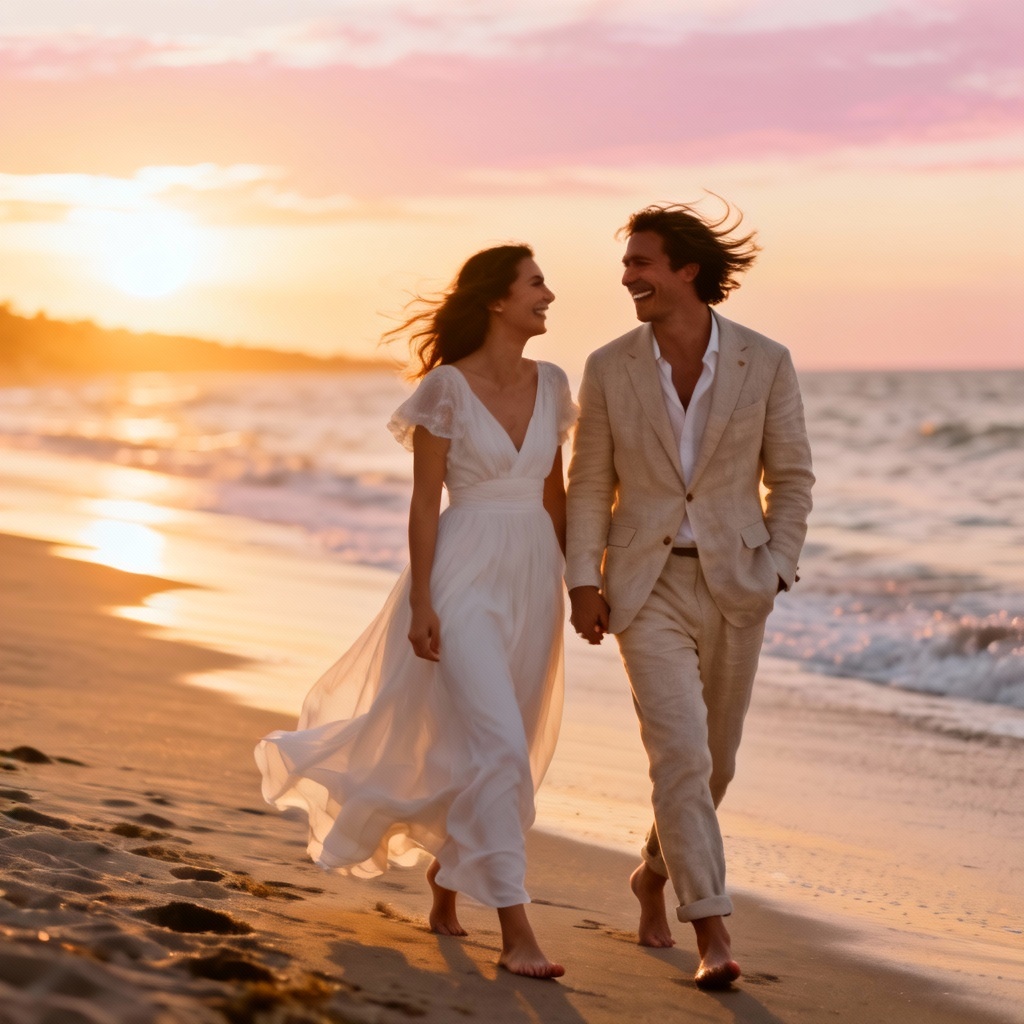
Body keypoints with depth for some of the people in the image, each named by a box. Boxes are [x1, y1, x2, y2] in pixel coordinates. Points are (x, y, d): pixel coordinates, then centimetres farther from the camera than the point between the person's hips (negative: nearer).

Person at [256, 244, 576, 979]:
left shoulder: (551, 385, 7)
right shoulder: (447, 388, -9)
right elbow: (425, 502, -8)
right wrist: (420, 603, -12)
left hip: (532, 579, 6)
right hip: (466, 576, -6)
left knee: (487, 747, 12)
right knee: (499, 745, -14)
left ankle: (446, 887, 32)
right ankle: (515, 930, -10)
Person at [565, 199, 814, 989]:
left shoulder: (765, 362, -7)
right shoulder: (610, 368, -4)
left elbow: (791, 476, 2)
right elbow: (590, 484, 2)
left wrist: (775, 571, -6)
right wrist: (583, 582, -7)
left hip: (733, 584, 1)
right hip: (648, 588, -1)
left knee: (714, 759, 13)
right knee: (680, 754, -14)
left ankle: (656, 874, 40)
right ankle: (713, 935, -11)